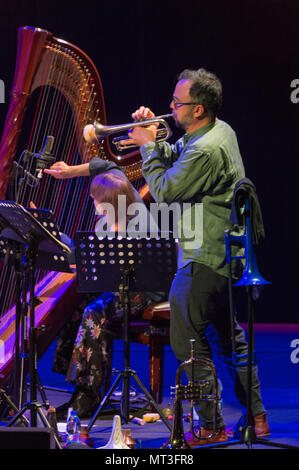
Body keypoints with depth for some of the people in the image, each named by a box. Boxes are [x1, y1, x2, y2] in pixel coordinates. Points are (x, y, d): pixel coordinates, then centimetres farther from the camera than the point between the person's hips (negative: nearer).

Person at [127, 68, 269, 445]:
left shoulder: (206, 150, -25)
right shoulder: (221, 130, 8)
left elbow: (164, 191, -18)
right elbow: (176, 160, 20)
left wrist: (147, 147, -10)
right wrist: (154, 139, 3)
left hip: (204, 259, -11)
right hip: (226, 254, 11)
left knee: (187, 341, -5)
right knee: (227, 336, 20)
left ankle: (211, 428, -1)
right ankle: (256, 418, 27)